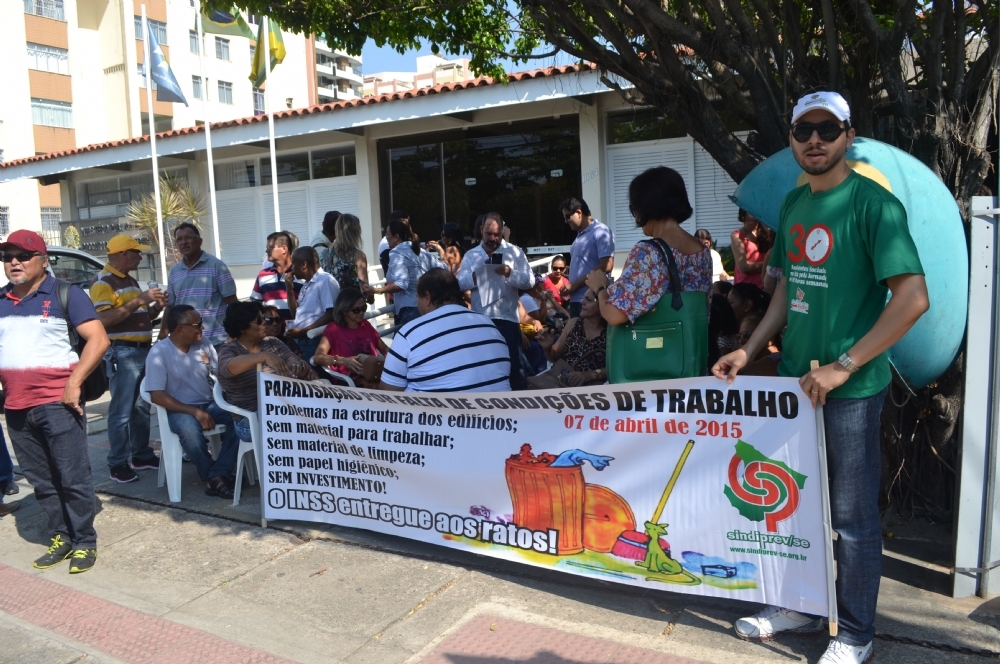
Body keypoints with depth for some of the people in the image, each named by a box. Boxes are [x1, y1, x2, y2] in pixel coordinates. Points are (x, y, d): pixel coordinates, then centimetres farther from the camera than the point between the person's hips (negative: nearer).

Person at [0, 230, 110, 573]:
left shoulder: (65, 294, -4)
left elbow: (99, 339, -11)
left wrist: (74, 384, -16)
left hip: (56, 403, -6)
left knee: (73, 477, 0)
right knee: (41, 480, 13)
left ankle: (85, 542, 11)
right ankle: (60, 537, 25)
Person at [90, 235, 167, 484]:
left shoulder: (130, 281, 18)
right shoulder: (104, 282, -10)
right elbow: (104, 320, -22)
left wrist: (155, 307, 6)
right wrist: (139, 300, -23)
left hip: (144, 350, 9)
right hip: (122, 353, -9)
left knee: (142, 407, 14)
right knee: (121, 411, -5)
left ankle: (141, 454, 24)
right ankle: (118, 464, 2)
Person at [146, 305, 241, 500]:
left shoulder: (203, 344, 4)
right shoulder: (158, 353, -12)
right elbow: (157, 396, -17)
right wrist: (195, 412, -25)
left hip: (209, 404, 5)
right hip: (179, 409, -5)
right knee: (189, 428, -38)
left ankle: (216, 476, -24)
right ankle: (215, 476, -19)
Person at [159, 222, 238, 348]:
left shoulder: (216, 265, -3)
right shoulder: (174, 271, 11)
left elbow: (232, 302, -4)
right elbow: (170, 306, 17)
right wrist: (162, 336, 11)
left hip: (215, 341, -5)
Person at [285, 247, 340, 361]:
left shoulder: (326, 280, -11)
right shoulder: (307, 284, 19)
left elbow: (331, 315, -19)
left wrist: (303, 331, -18)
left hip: (314, 342, -9)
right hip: (300, 341, 9)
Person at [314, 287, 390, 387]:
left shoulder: (366, 325, 19)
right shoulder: (333, 329, 3)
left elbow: (385, 349, 23)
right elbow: (318, 357, -9)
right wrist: (343, 361, -27)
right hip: (350, 381, -5)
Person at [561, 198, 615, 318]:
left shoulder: (601, 232, -6)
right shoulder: (580, 235, 19)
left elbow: (606, 266, -15)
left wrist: (574, 285, -14)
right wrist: (569, 287, 7)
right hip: (576, 299, 8)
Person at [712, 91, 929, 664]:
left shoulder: (872, 203, -12)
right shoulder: (793, 205, 9)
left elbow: (914, 298, -18)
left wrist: (843, 367, -19)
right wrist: (748, 352, 8)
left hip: (853, 387, -7)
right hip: (795, 377, 7)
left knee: (854, 515, 7)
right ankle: (801, 605, 37)